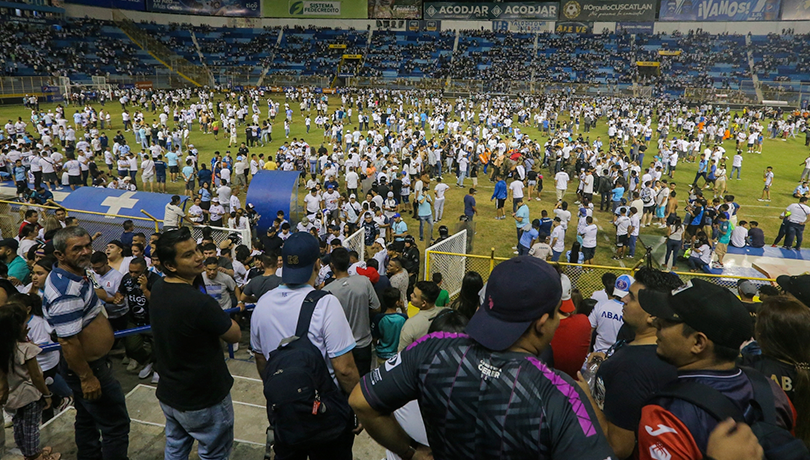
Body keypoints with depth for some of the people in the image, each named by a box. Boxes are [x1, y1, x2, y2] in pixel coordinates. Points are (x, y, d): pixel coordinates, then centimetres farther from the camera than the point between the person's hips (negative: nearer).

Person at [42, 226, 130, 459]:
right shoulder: (66, 292, -31)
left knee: (87, 419, 25)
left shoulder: (77, 274, 0)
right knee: (116, 425, 1)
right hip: (88, 368, -10)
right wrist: (87, 378, -24)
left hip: (91, 362, 10)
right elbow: (68, 341, -29)